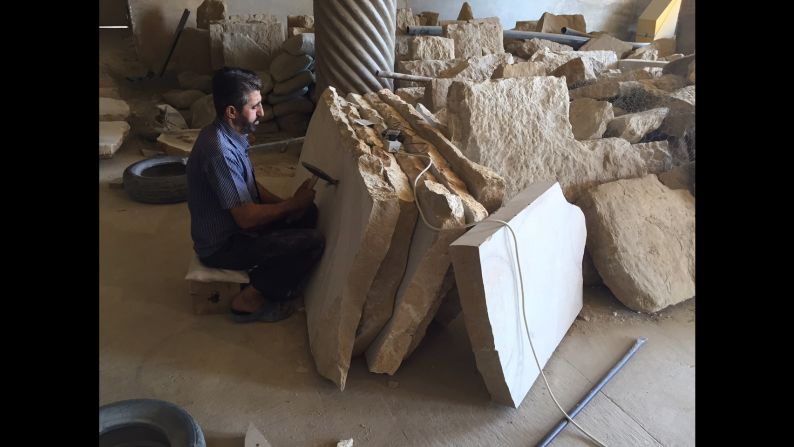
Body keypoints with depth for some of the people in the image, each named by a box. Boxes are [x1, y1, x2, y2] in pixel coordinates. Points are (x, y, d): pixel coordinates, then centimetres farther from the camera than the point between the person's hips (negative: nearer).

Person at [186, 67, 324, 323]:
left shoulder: (228, 134, 0)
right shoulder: (219, 151, -30)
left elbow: (249, 186, 12)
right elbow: (247, 218, -28)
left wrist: (288, 204, -3)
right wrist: (293, 203, -14)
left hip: (232, 224, 10)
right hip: (221, 245, -10)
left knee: (308, 213, 10)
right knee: (313, 242, -16)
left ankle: (280, 281, 17)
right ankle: (250, 300, -1)